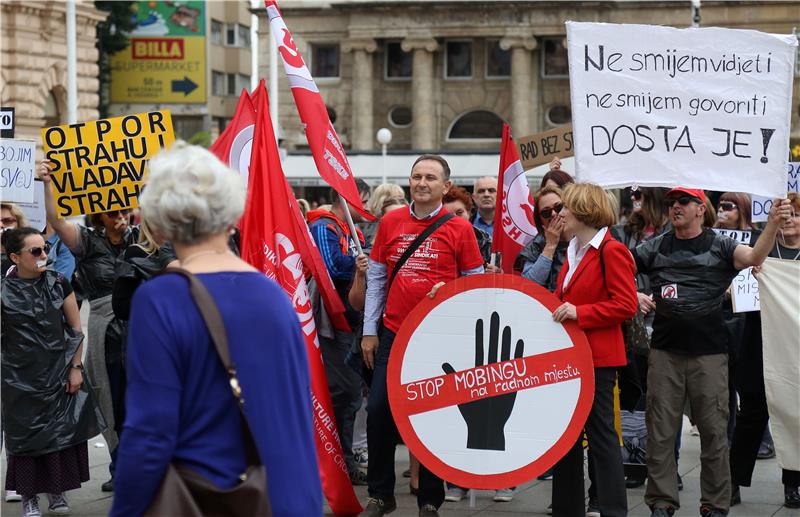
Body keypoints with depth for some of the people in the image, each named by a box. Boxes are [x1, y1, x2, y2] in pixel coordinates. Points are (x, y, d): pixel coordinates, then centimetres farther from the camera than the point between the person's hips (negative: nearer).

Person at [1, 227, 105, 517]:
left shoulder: (58, 284, -2)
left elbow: (76, 328, 4)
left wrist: (76, 367, 0)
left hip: (59, 374, 2)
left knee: (63, 431, 6)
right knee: (25, 434, 4)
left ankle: (56, 490, 21)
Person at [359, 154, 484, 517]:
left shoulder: (459, 228, -2)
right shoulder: (391, 223, 5)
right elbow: (376, 279, 10)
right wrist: (369, 331, 6)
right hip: (393, 333, 2)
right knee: (378, 410, -1)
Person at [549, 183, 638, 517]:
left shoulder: (611, 251, -11)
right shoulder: (573, 251, 16)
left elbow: (626, 305, -18)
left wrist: (579, 312, -22)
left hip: (598, 357, -9)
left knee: (601, 435, -4)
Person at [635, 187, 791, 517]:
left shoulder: (718, 246, 3)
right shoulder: (656, 247, 11)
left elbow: (754, 257, -12)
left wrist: (773, 224, -28)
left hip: (709, 353, -2)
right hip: (665, 352, 2)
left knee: (714, 431, 2)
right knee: (660, 431, 4)